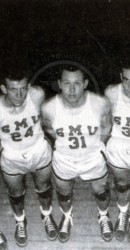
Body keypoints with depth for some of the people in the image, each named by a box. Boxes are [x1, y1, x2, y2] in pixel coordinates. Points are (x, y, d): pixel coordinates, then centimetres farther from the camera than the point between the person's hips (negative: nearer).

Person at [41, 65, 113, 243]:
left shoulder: (99, 104, -30)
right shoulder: (49, 108, -29)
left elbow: (106, 128, -8)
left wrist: (95, 146, 3)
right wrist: (64, 144, 5)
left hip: (94, 160, 0)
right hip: (63, 162, 0)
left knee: (101, 191, 26)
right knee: (64, 194, 27)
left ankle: (104, 217, 60)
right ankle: (67, 218, 61)